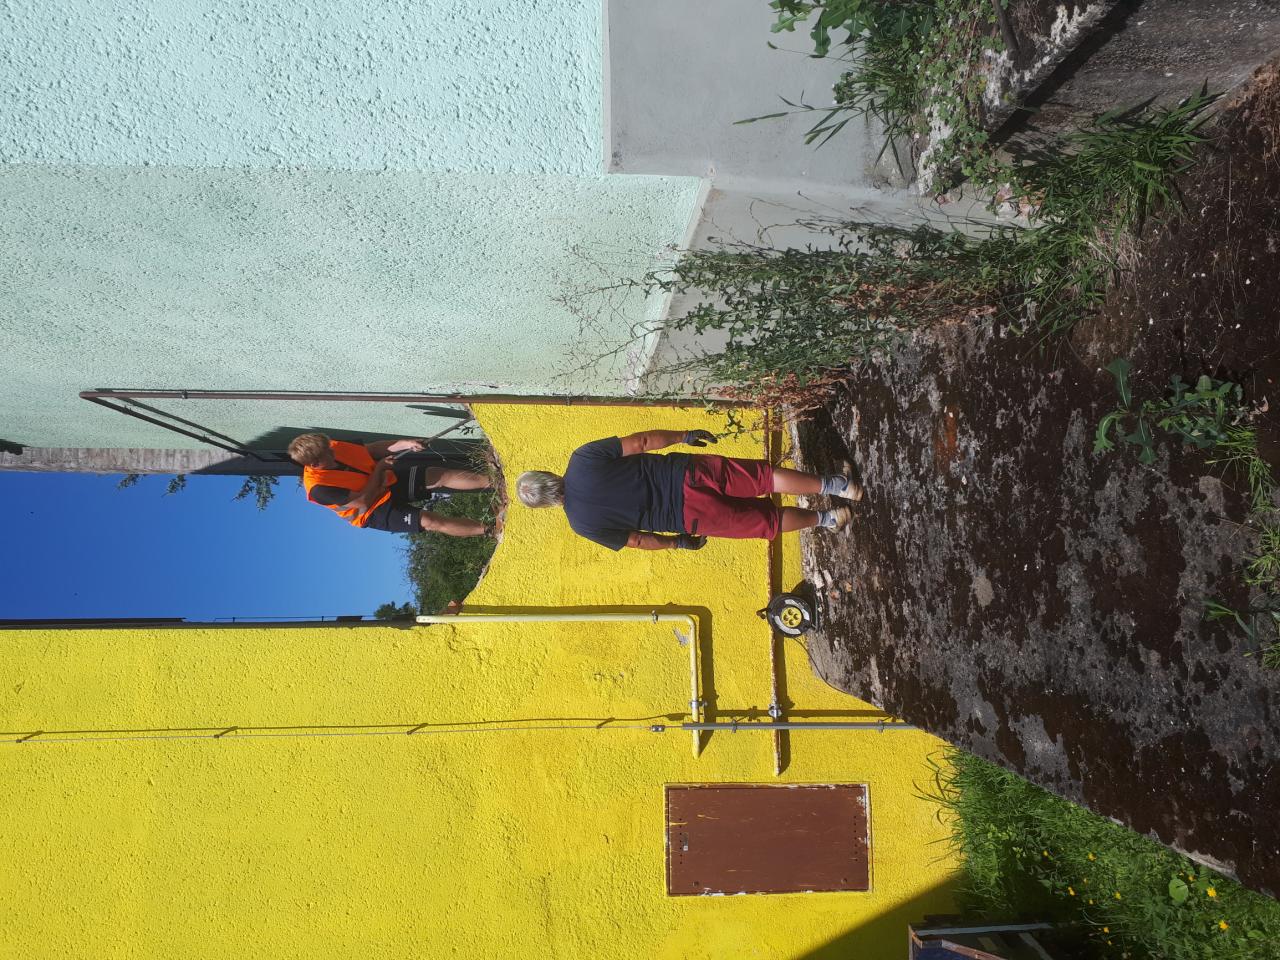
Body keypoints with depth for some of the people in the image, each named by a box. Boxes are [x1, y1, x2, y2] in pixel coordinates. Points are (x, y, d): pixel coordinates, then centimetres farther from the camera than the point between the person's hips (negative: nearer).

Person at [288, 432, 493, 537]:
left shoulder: (333, 447, -9)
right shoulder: (319, 488, -29)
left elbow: (372, 449, 2)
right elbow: (363, 502, -26)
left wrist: (404, 444, -13)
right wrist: (379, 468, -17)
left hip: (389, 481, 7)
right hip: (375, 510, -6)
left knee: (442, 475, -11)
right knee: (431, 521, -23)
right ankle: (490, 529, -22)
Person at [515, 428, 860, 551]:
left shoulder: (583, 525, -2)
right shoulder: (583, 457, 2)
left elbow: (637, 540, 4)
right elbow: (639, 442, -2)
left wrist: (678, 542, 17)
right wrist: (684, 436, 11)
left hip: (690, 516, -2)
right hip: (688, 471, 2)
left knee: (765, 520, 14)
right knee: (765, 475, 12)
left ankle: (824, 519, 20)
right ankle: (833, 484, 7)